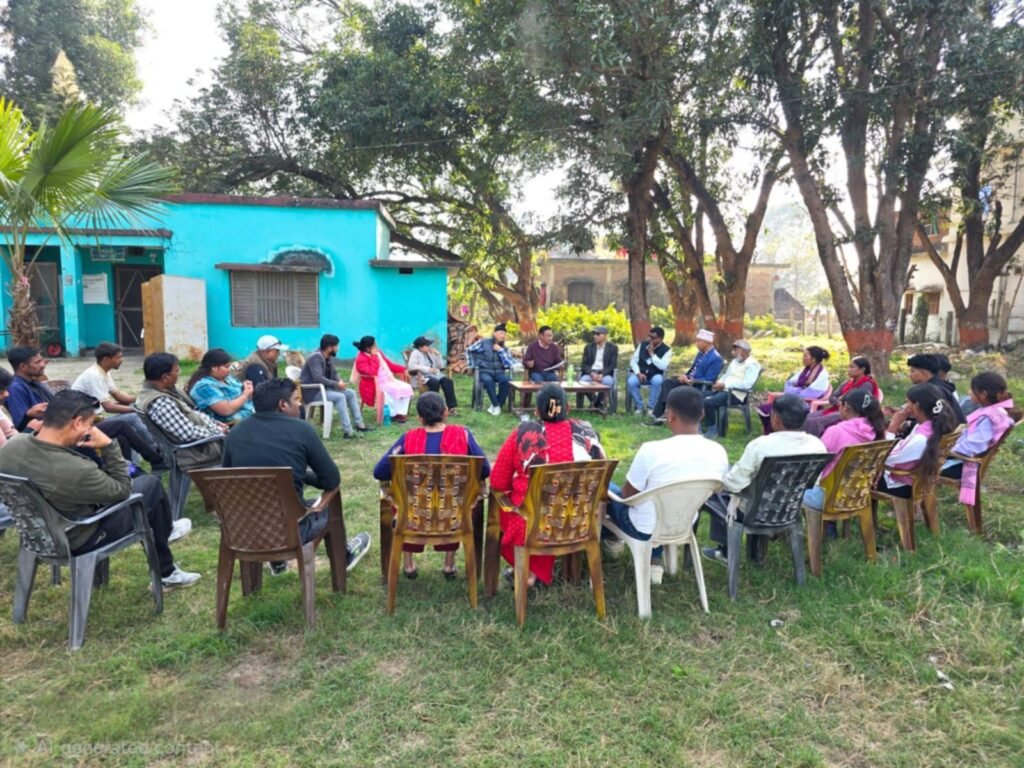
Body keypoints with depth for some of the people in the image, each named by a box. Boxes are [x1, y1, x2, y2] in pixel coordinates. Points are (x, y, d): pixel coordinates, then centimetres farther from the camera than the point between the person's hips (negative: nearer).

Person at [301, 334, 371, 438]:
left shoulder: (329, 357, 8)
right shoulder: (316, 357, -21)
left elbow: (334, 373, 16)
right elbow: (318, 378, -30)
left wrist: (340, 381, -7)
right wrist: (337, 384, -24)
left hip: (324, 388, 10)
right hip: (312, 391, -10)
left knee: (351, 393, 0)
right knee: (340, 397, -29)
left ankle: (358, 424, 0)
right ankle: (347, 431, -32)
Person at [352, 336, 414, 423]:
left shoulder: (378, 353, 11)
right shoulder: (361, 359, -15)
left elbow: (389, 364, 19)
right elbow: (372, 373, -29)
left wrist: (403, 370, 8)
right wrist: (374, 357, -23)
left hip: (388, 381, 9)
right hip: (374, 387, -9)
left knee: (407, 388, -10)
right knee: (394, 391, -32)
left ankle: (400, 413, -12)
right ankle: (394, 414, -11)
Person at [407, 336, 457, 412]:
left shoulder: (430, 353, 18)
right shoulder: (416, 353, -2)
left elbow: (441, 366, 16)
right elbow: (411, 366, -21)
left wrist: (438, 355, 1)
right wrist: (428, 369, -23)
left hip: (434, 375, 6)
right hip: (422, 376, -6)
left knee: (448, 381, -20)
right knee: (435, 383, -36)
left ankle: (451, 407, -26)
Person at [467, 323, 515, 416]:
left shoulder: (504, 348, 8)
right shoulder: (483, 343, 0)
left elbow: (508, 365, -6)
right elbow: (469, 350, 4)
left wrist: (500, 350, -9)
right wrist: (472, 365, 3)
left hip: (499, 373, 3)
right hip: (485, 372, -3)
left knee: (506, 380, -32)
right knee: (488, 381, -38)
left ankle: (496, 405, -16)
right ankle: (496, 405, -23)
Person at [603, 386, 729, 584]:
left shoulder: (652, 450, -30)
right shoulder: (719, 453, -15)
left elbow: (627, 495, -14)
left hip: (644, 530, -4)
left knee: (606, 488, 22)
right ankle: (655, 561, 30)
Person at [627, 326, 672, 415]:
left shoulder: (667, 350, -6)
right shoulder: (642, 344, 2)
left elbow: (663, 366, -20)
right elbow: (633, 360, 1)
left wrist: (652, 354, -20)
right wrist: (638, 373, -15)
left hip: (655, 376, -2)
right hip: (640, 374, 2)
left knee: (657, 380, -37)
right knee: (631, 382, -31)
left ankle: (651, 407, -18)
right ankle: (639, 407, -11)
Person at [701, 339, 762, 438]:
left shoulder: (752, 364, -7)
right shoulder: (734, 361, 21)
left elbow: (747, 384, -19)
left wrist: (725, 385, -20)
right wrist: (718, 383, 1)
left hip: (736, 394, -9)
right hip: (724, 390, 9)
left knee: (708, 402, -29)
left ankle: (713, 428, -11)